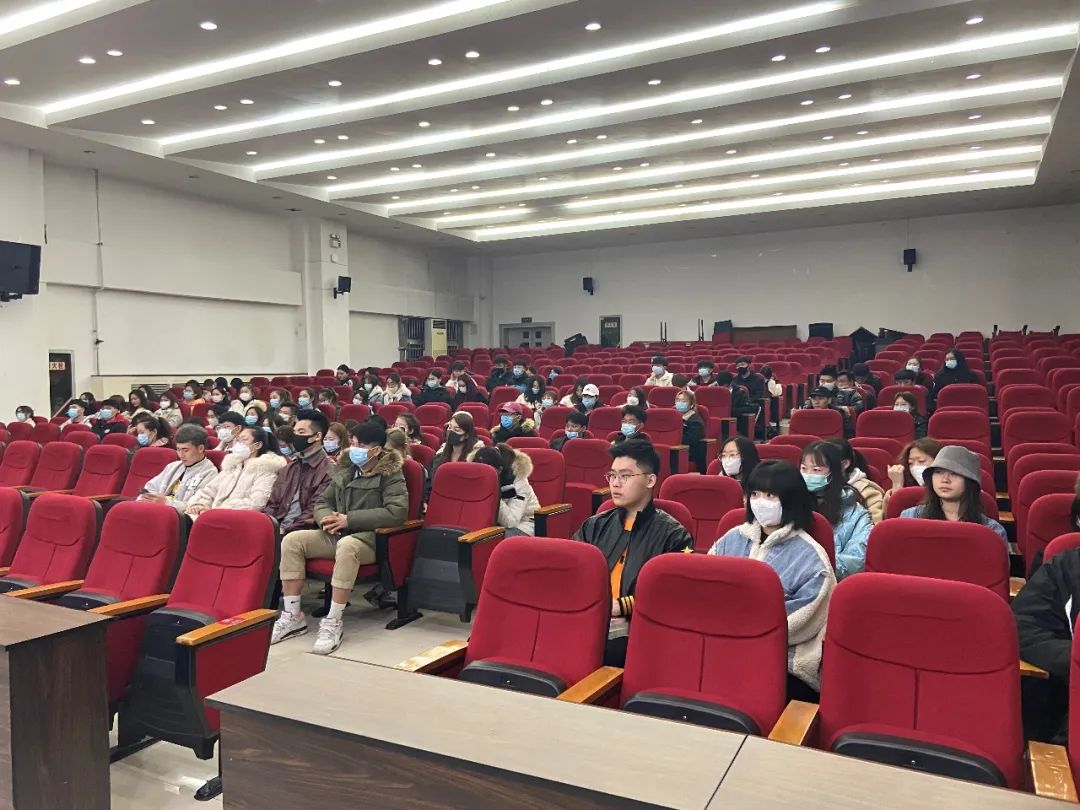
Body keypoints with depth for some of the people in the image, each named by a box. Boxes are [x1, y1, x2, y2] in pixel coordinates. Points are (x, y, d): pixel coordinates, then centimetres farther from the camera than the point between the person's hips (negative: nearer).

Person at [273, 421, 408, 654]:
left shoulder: (390, 474, -6)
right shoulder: (345, 469, 13)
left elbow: (397, 511, -20)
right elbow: (322, 501, 19)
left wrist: (349, 519, -20)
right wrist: (325, 518, -7)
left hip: (370, 538, -7)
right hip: (336, 534, 7)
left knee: (346, 546, -39)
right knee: (292, 540, -13)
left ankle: (333, 622, -29)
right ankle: (292, 616, -10)